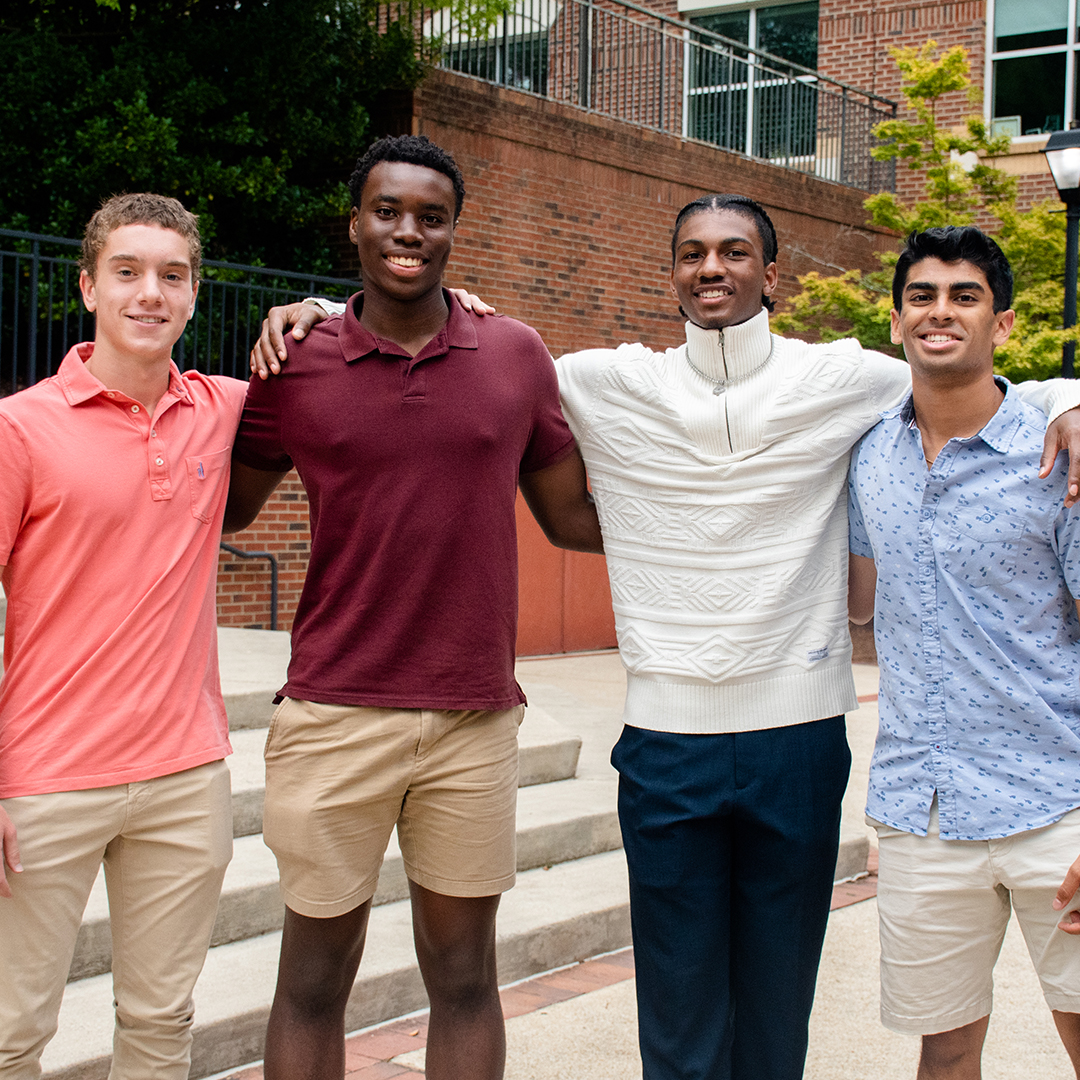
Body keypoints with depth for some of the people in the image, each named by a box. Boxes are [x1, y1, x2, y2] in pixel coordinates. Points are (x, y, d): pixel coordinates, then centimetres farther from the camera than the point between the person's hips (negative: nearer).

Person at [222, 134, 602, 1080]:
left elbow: (574, 516, 13)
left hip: (475, 720, 2)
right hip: (336, 717, -1)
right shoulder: (295, 367, 1)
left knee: (463, 974, 12)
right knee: (315, 977, 9)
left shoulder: (518, 356, 5)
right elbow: (220, 510, 13)